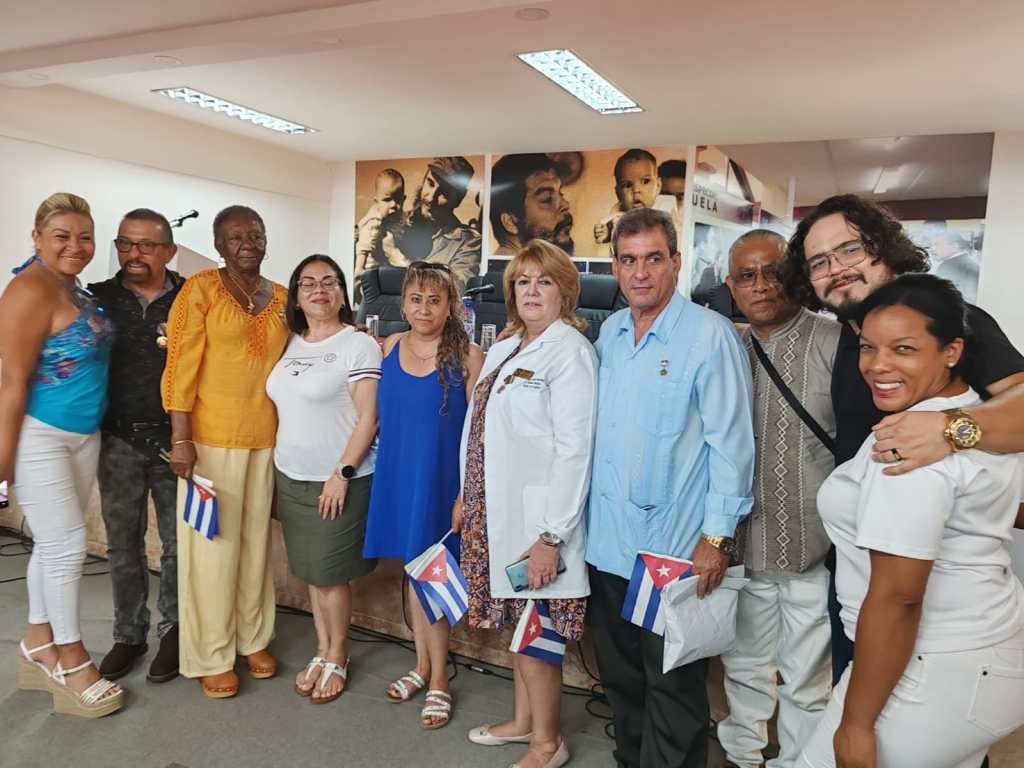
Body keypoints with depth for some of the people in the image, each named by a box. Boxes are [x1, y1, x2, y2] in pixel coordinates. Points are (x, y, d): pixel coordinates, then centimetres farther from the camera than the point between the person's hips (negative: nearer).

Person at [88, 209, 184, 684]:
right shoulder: (99, 297, 3)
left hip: (175, 438, -1)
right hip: (120, 440, 2)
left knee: (178, 542, 9)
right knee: (123, 544, 12)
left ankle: (173, 630, 27)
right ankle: (129, 634, 29)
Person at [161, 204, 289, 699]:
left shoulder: (282, 298, 9)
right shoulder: (200, 289, -5)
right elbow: (180, 366, -10)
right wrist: (181, 439, -14)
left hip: (267, 436, 5)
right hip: (212, 435, -4)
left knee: (257, 540, 14)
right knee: (214, 545, 5)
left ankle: (254, 639, 31)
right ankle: (212, 657, 20)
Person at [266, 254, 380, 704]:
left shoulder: (358, 345, -9)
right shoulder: (290, 344, 10)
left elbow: (368, 417, -13)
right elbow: (284, 410, 16)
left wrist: (342, 474, -17)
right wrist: (275, 467, 12)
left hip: (338, 480, -6)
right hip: (290, 477, 6)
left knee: (330, 575, 3)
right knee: (311, 572, 14)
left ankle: (337, 658, 23)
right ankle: (321, 652, 30)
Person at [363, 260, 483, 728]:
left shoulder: (467, 357, -10)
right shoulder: (388, 348, 3)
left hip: (440, 477, -4)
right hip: (397, 474, 5)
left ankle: (439, 679, 20)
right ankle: (423, 665, 34)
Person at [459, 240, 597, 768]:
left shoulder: (570, 351, -13)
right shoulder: (502, 351, 13)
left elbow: (574, 450, -18)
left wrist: (551, 536, -20)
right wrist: (467, 497, 17)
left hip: (538, 519, -7)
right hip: (496, 512, 8)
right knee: (516, 624, 19)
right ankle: (523, 720, 38)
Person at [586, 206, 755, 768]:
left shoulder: (710, 335, -12)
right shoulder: (610, 332, 7)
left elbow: (731, 442, -14)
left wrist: (717, 536, -16)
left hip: (675, 547, -6)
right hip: (606, 540, 7)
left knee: (673, 688, 9)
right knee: (620, 675, 21)